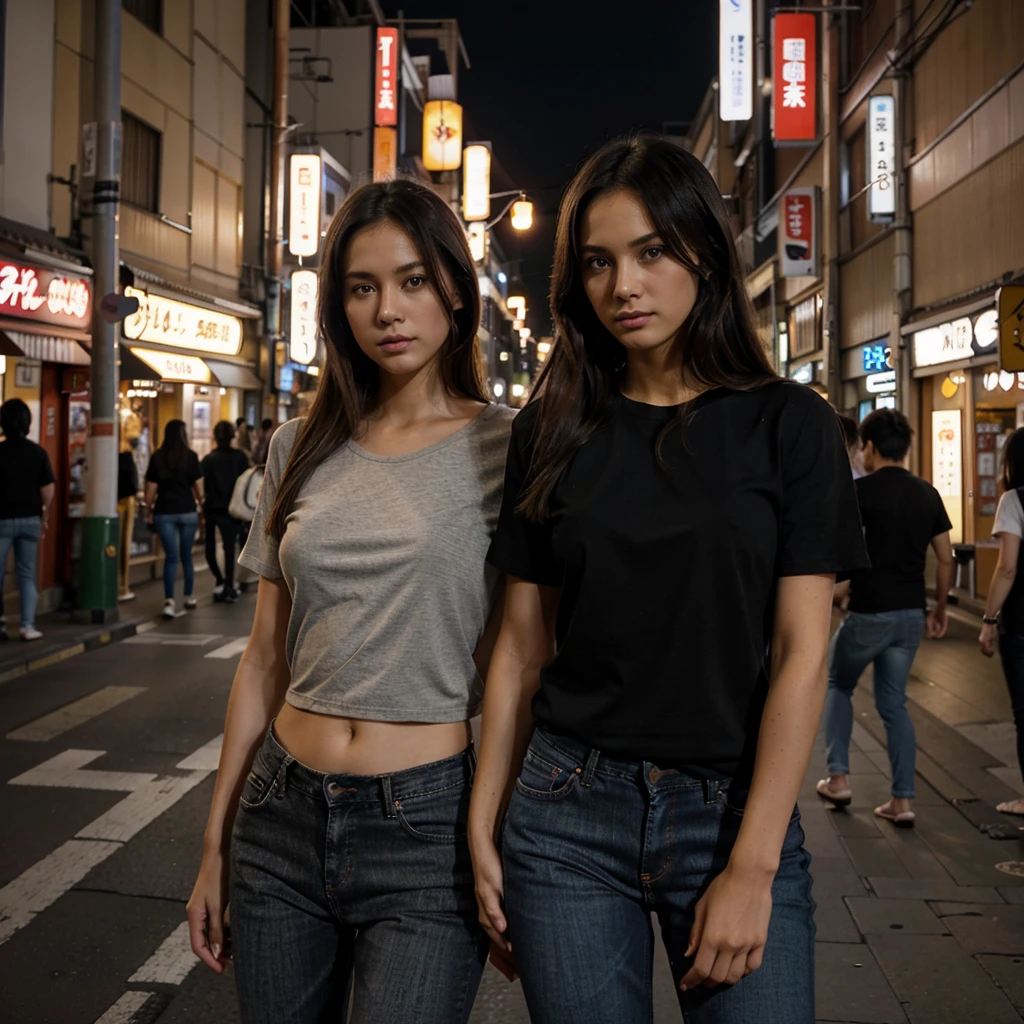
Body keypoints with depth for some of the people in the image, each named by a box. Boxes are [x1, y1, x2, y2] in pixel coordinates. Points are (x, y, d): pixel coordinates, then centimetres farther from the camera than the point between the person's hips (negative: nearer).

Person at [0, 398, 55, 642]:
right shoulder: (38, 452, -1)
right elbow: (48, 488, -1)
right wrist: (45, 517, 10)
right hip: (30, 520, 2)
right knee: (27, 574, 8)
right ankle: (28, 626, 3)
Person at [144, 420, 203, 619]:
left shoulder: (157, 457, -1)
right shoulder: (190, 457, -3)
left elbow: (151, 487, -1)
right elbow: (198, 486, -1)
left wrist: (148, 509, 10)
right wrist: (201, 504, 13)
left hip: (164, 512, 0)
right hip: (187, 511, 0)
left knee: (171, 556, 1)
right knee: (186, 555, 14)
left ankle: (169, 601, -13)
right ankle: (189, 597, 26)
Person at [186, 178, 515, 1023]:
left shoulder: (505, 448, -5)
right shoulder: (300, 450, 7)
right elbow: (266, 657, 10)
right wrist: (216, 845, 12)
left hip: (428, 824, -4)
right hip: (283, 814, 4)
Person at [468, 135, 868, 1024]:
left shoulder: (788, 425, -3)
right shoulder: (553, 431, 3)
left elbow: (801, 651, -8)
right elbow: (523, 643, 5)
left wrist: (752, 867, -12)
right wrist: (483, 826, 2)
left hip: (733, 813, -1)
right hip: (566, 812, 2)